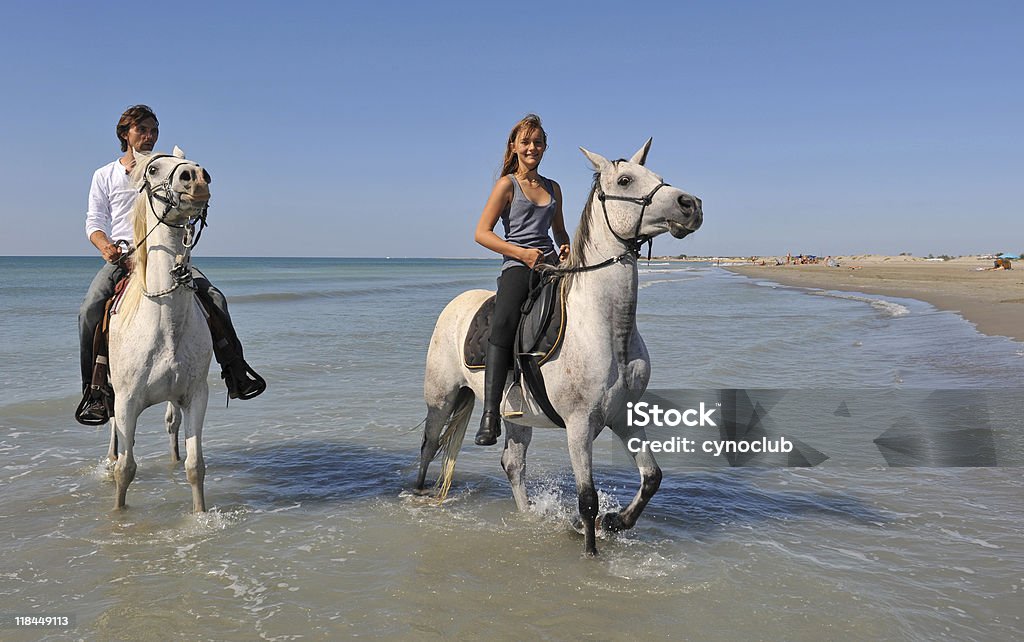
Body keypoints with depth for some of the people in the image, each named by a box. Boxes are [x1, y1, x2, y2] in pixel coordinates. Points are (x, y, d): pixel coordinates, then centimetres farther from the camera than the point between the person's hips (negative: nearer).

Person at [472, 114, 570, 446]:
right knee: (503, 323, -33)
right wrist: (522, 253, -12)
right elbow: (482, 233, -1)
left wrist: (566, 248, 7)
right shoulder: (507, 184, 6)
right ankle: (490, 413, -36)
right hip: (517, 266, -5)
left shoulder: (553, 188, 21)